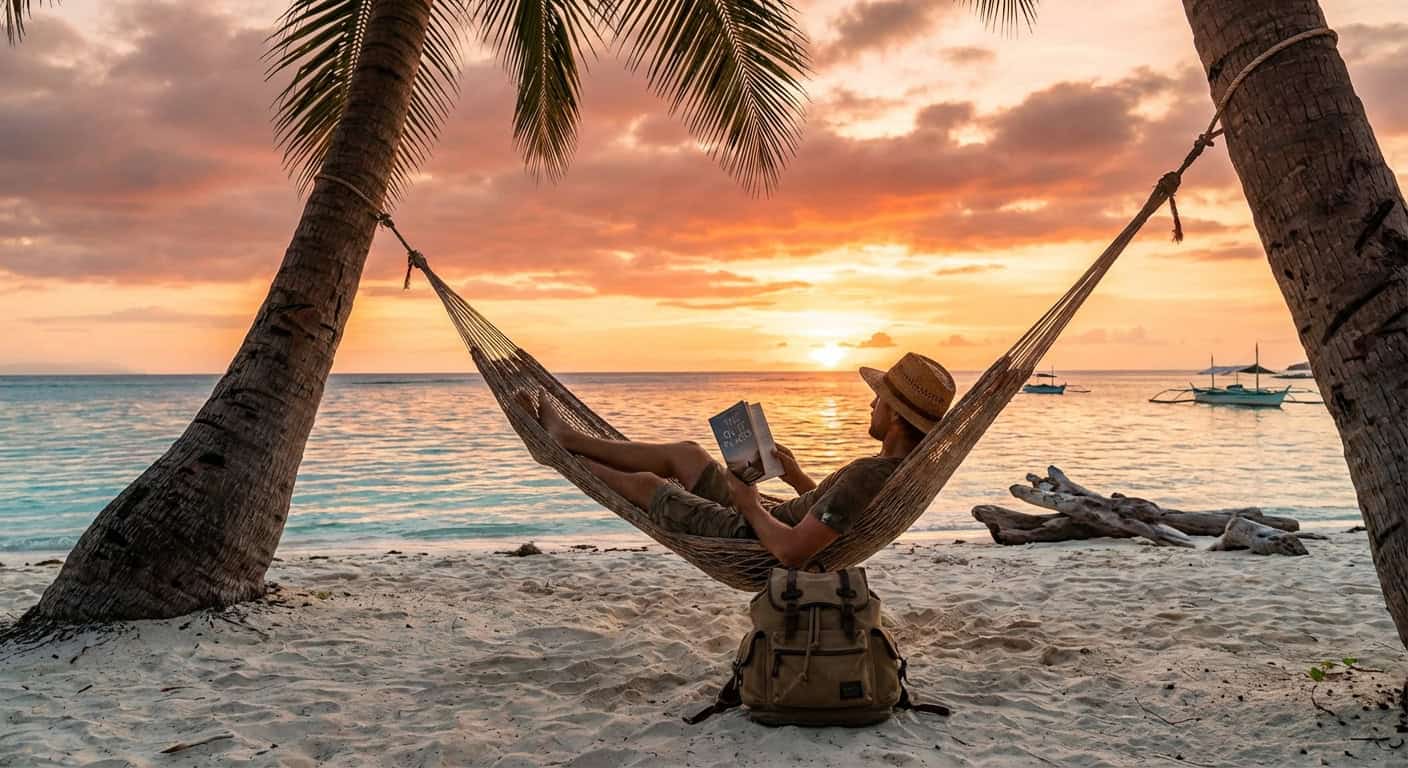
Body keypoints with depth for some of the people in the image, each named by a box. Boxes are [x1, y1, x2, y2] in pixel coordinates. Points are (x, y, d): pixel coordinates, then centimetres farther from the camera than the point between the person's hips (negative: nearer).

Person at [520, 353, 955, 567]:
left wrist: (749, 504, -22)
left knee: (647, 483, 7)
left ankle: (562, 451, 34)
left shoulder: (869, 475, -35)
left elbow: (792, 551, -38)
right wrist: (800, 480, 7)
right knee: (686, 453, 16)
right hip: (769, 525, 9)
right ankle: (569, 439, 33)